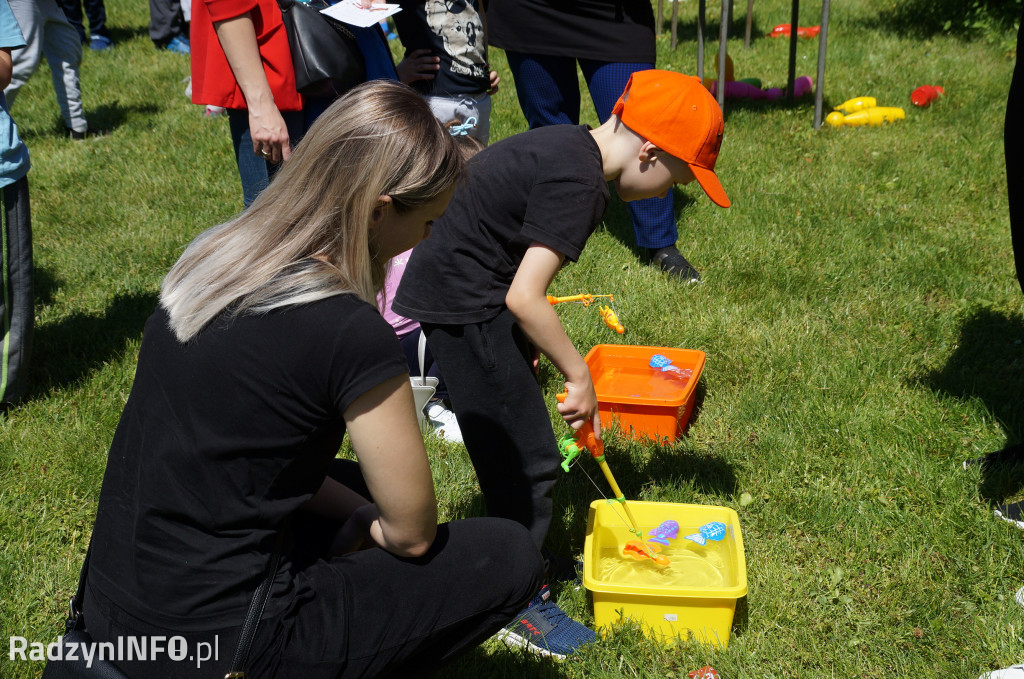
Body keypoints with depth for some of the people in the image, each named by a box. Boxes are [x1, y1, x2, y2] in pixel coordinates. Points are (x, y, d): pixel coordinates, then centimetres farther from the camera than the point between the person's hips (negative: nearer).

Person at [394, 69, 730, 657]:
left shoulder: (568, 146, 8)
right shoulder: (579, 183, -23)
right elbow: (524, 298, -27)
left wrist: (530, 350, 18)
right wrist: (580, 376, -16)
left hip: (449, 288, 10)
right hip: (464, 306, -10)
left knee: (518, 437, 21)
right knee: (527, 457, -2)